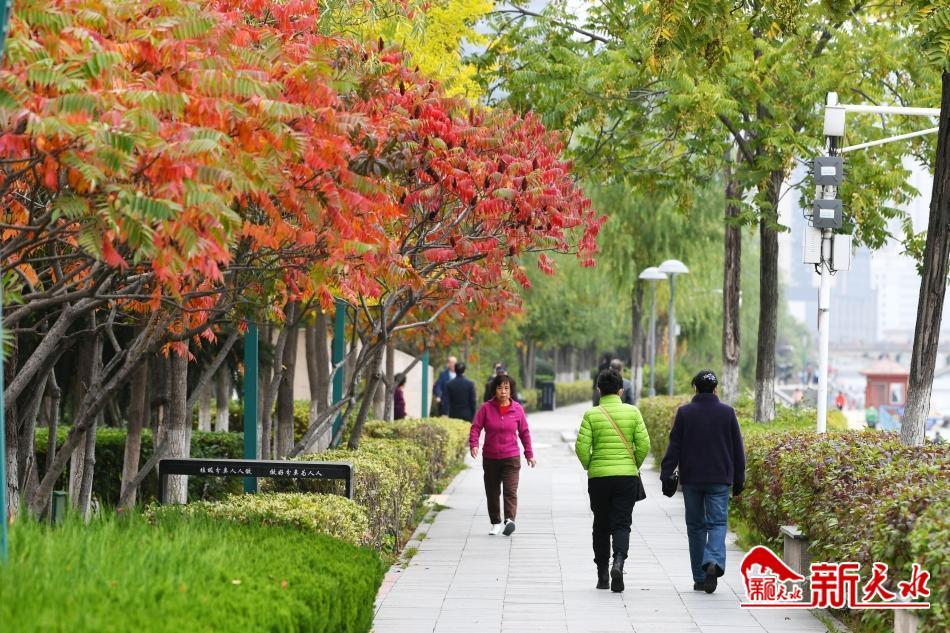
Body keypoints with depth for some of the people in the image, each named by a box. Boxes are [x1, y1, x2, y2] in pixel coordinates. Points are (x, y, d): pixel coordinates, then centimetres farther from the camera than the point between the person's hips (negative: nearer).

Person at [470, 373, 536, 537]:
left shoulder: (517, 409, 1)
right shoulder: (486, 408, -1)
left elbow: (524, 432, 9)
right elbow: (476, 427, -3)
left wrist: (529, 454, 11)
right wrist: (474, 444, -20)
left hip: (511, 457, -1)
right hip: (490, 458, 1)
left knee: (510, 490, -15)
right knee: (492, 493, 9)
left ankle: (510, 520, -26)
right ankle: (495, 523, 21)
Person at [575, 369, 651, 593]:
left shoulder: (591, 415, -4)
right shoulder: (632, 412, -1)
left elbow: (581, 446, -10)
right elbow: (643, 444, -5)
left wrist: (588, 467, 8)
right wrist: (635, 466, 11)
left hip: (599, 476, 0)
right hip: (627, 475, 0)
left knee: (601, 526, 12)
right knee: (621, 524, 2)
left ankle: (602, 574, 16)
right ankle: (618, 562, -23)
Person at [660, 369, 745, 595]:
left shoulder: (685, 413, -2)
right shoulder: (727, 413, 1)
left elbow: (674, 447, -3)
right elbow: (737, 449, 5)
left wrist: (666, 475, 0)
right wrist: (739, 479, 13)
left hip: (691, 479, 0)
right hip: (719, 480, 0)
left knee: (695, 526, 10)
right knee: (717, 523, -1)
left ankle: (700, 578, 12)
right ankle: (714, 561, -29)